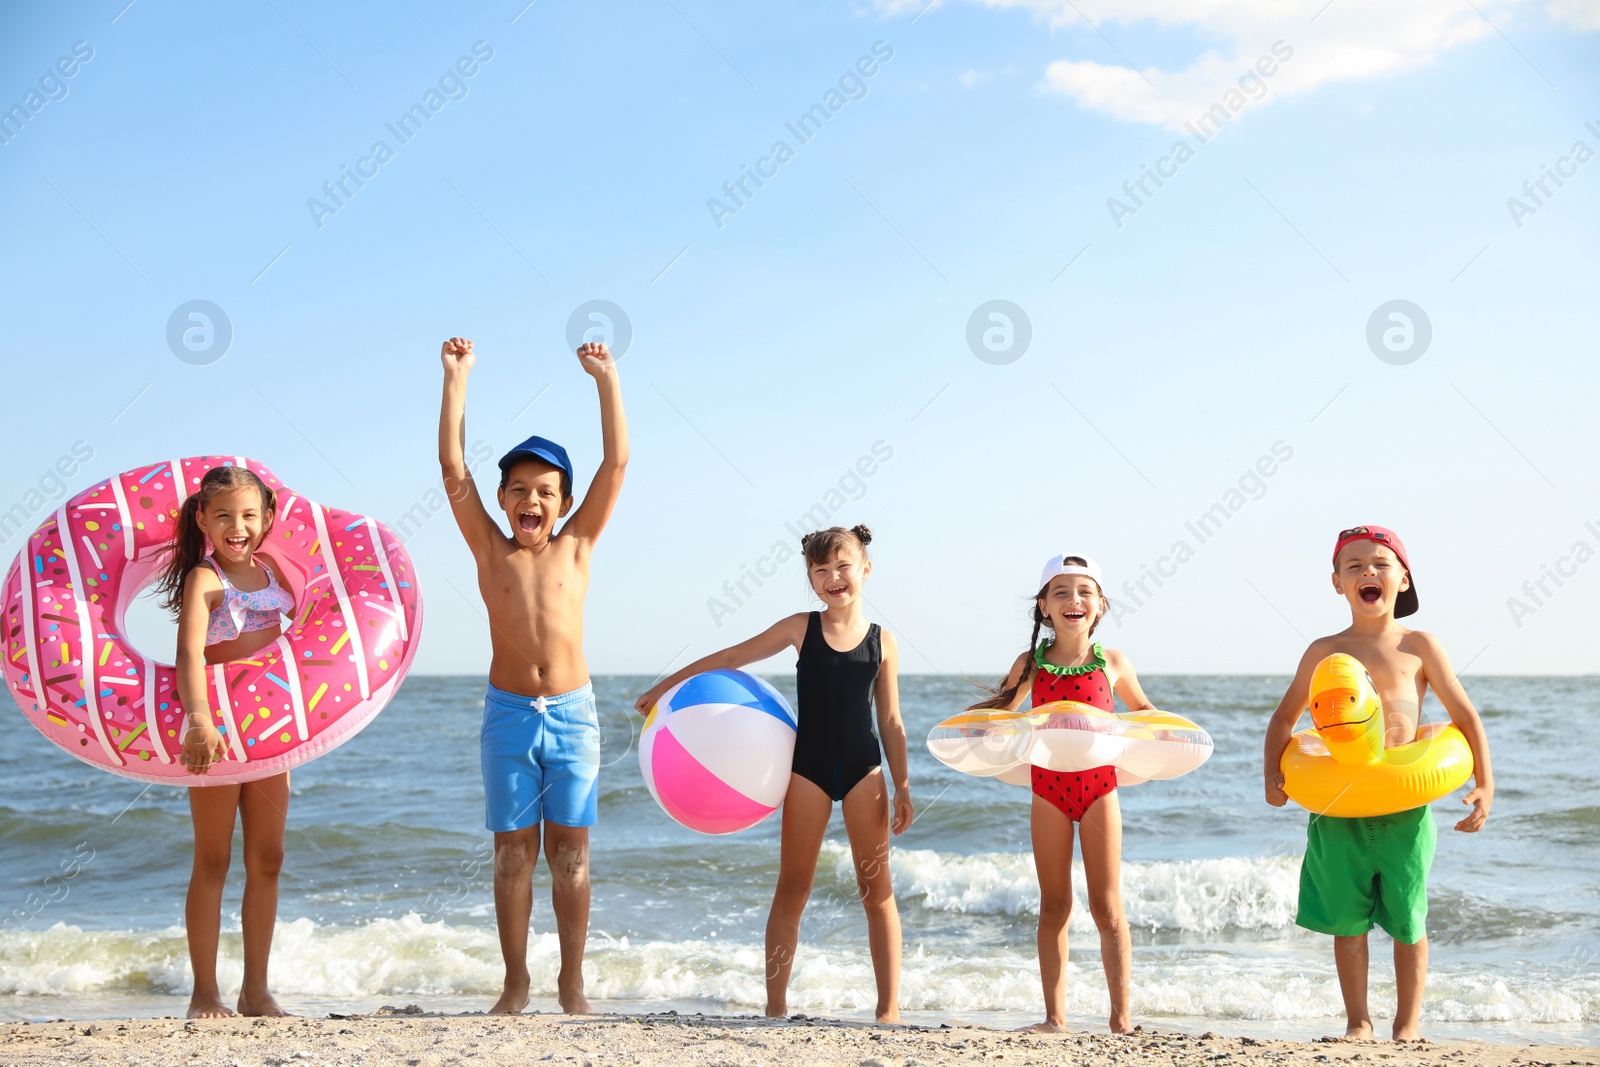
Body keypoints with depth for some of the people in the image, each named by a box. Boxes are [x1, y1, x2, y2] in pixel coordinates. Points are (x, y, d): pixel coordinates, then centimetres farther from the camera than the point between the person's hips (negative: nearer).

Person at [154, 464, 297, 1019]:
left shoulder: (271, 569, 6)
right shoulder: (204, 579, -13)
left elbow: (298, 616, 26)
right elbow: (189, 653, -29)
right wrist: (199, 721, -43)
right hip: (217, 728, -6)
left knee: (267, 859, 8)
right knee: (212, 862, 1)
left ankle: (255, 990, 15)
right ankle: (205, 994, 8)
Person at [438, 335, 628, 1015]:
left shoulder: (576, 546, 3)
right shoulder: (490, 549, 3)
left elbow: (617, 463, -2)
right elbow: (452, 467, -4)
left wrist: (606, 379, -3)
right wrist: (456, 378, -6)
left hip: (572, 712, 0)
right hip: (508, 714, 0)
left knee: (570, 849, 4)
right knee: (513, 851, 5)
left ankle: (571, 984, 12)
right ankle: (515, 985, 14)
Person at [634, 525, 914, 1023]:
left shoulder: (882, 641, 4)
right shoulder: (801, 628, 2)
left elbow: (890, 722, 7)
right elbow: (730, 658, 7)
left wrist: (902, 787, 3)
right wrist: (666, 685, 6)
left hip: (863, 769, 0)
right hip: (808, 767, 0)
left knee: (877, 890, 2)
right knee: (792, 889, 4)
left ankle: (889, 1009, 7)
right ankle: (775, 1006, 10)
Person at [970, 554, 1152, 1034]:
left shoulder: (1112, 663, 1)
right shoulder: (1031, 664, 1)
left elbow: (1143, 710, 18)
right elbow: (1003, 706, 18)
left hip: (1098, 786, -1)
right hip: (1048, 788, 1)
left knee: (1107, 907, 2)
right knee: (1054, 906, 7)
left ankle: (1121, 1015, 9)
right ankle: (1055, 1015, 13)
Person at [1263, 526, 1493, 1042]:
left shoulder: (1419, 646, 3)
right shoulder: (1324, 651, 7)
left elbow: (1465, 716, 5)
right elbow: (1285, 717, 17)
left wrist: (1484, 786, -3)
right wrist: (1273, 776, 4)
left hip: (1405, 803, -1)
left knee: (1408, 919, 6)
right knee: (1347, 919, 6)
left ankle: (1408, 1024, 19)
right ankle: (1358, 1021, 19)